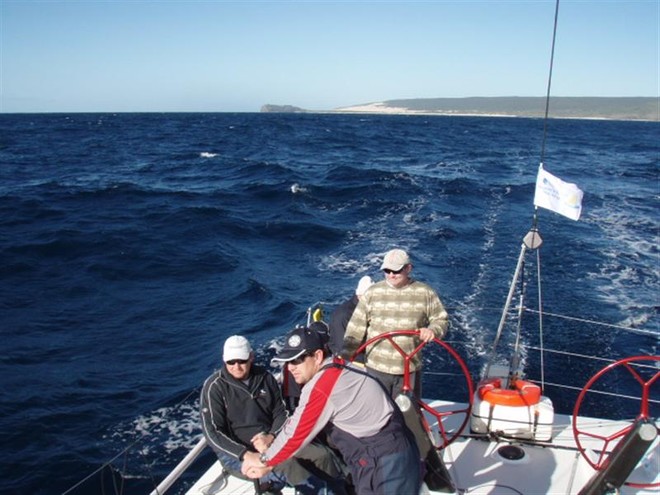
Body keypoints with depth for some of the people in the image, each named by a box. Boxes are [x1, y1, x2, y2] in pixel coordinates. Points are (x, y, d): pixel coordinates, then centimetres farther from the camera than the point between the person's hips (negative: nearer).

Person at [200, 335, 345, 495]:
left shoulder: (265, 378, 3)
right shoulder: (214, 387, -10)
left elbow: (281, 414, 8)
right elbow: (213, 433, -14)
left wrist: (271, 436, -14)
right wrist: (247, 455, -26)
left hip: (272, 440, 5)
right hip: (236, 453, -5)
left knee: (322, 455, -12)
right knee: (285, 462, -32)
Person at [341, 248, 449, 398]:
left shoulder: (425, 293, -2)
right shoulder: (373, 292, -2)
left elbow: (441, 319, 8)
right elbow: (356, 328, -1)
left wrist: (433, 331, -15)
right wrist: (345, 357, -9)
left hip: (410, 369, 0)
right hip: (376, 368, 0)